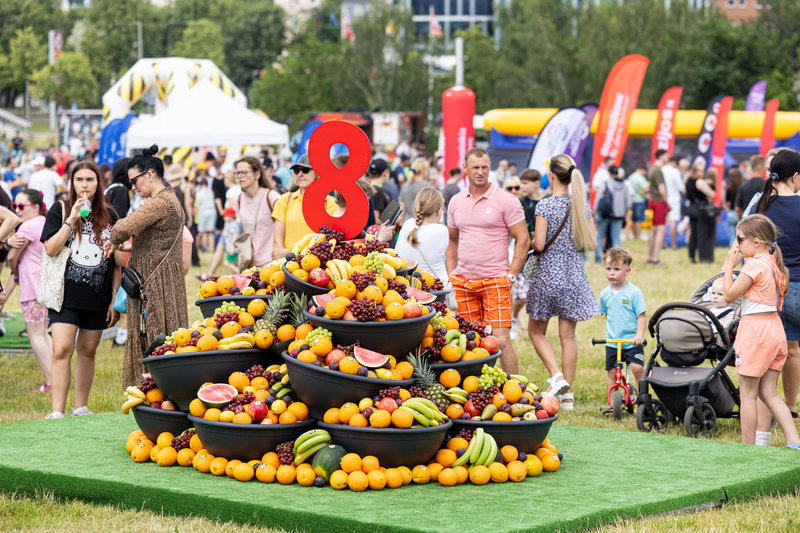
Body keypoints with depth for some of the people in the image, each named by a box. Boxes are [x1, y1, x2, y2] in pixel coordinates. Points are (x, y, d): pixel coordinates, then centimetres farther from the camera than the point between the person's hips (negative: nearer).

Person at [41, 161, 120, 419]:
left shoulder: (108, 216, 9)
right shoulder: (59, 210, 2)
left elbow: (117, 262, 11)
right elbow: (50, 249, -9)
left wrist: (114, 299, 7)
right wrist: (72, 219, -16)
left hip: (98, 297, 3)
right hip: (66, 294, -3)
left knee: (87, 351, 10)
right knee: (62, 350, -13)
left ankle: (81, 407, 22)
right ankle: (57, 412, -14)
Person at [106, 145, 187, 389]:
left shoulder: (159, 203, -17)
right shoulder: (170, 199, 17)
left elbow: (124, 227, -28)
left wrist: (115, 242, -8)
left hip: (156, 283, -10)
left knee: (154, 342, -7)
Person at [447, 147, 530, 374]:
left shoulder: (506, 200, -4)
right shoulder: (456, 202, 11)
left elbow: (523, 240, -4)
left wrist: (511, 275, -9)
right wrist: (451, 275, 12)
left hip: (495, 280, -5)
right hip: (463, 282, 5)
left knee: (500, 339, -11)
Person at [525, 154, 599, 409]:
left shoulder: (545, 205, -13)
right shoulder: (581, 205, 2)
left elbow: (539, 244, -17)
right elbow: (592, 243, 4)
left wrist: (533, 241, 5)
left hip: (547, 274, -4)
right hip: (574, 275, 4)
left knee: (536, 331, 12)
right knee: (568, 336, 8)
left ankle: (556, 376, -6)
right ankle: (568, 393, 9)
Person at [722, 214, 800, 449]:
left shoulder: (755, 265, -16)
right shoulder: (773, 263, 11)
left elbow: (730, 295, -11)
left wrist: (730, 264, -4)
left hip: (755, 330, -9)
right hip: (775, 327, 9)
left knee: (747, 394, 2)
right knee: (769, 393, 11)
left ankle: (747, 447, 7)